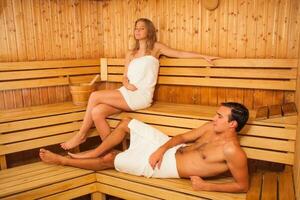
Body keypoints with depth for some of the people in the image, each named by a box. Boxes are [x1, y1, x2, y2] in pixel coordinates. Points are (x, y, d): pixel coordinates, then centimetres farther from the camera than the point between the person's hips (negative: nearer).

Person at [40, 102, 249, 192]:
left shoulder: (232, 150, -23)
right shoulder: (213, 127, -1)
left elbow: (243, 185, -17)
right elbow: (183, 137, 4)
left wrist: (206, 186, -20)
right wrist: (161, 149, -11)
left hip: (168, 165, -8)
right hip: (171, 148, 8)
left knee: (108, 160, 0)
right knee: (126, 122, 9)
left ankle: (62, 160, 22)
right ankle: (95, 152, 25)